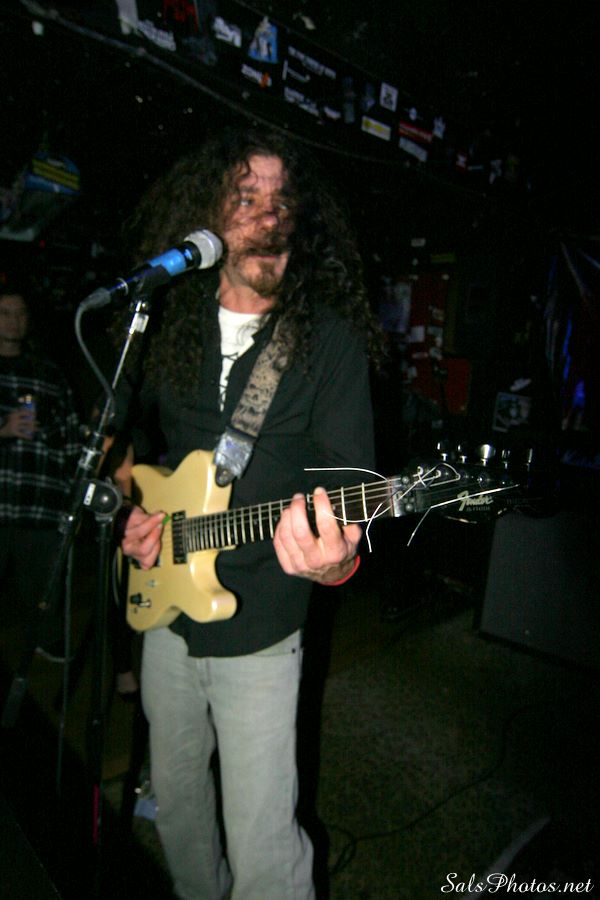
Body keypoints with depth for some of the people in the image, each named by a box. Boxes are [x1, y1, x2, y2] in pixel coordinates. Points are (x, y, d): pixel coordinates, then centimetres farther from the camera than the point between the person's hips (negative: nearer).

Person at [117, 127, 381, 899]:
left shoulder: (330, 337, -12)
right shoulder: (174, 323, 2)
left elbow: (350, 475, -15)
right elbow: (138, 429, 17)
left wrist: (337, 558, -35)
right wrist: (136, 509, 1)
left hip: (258, 628, -5)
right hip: (166, 603, 5)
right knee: (174, 794, 26)